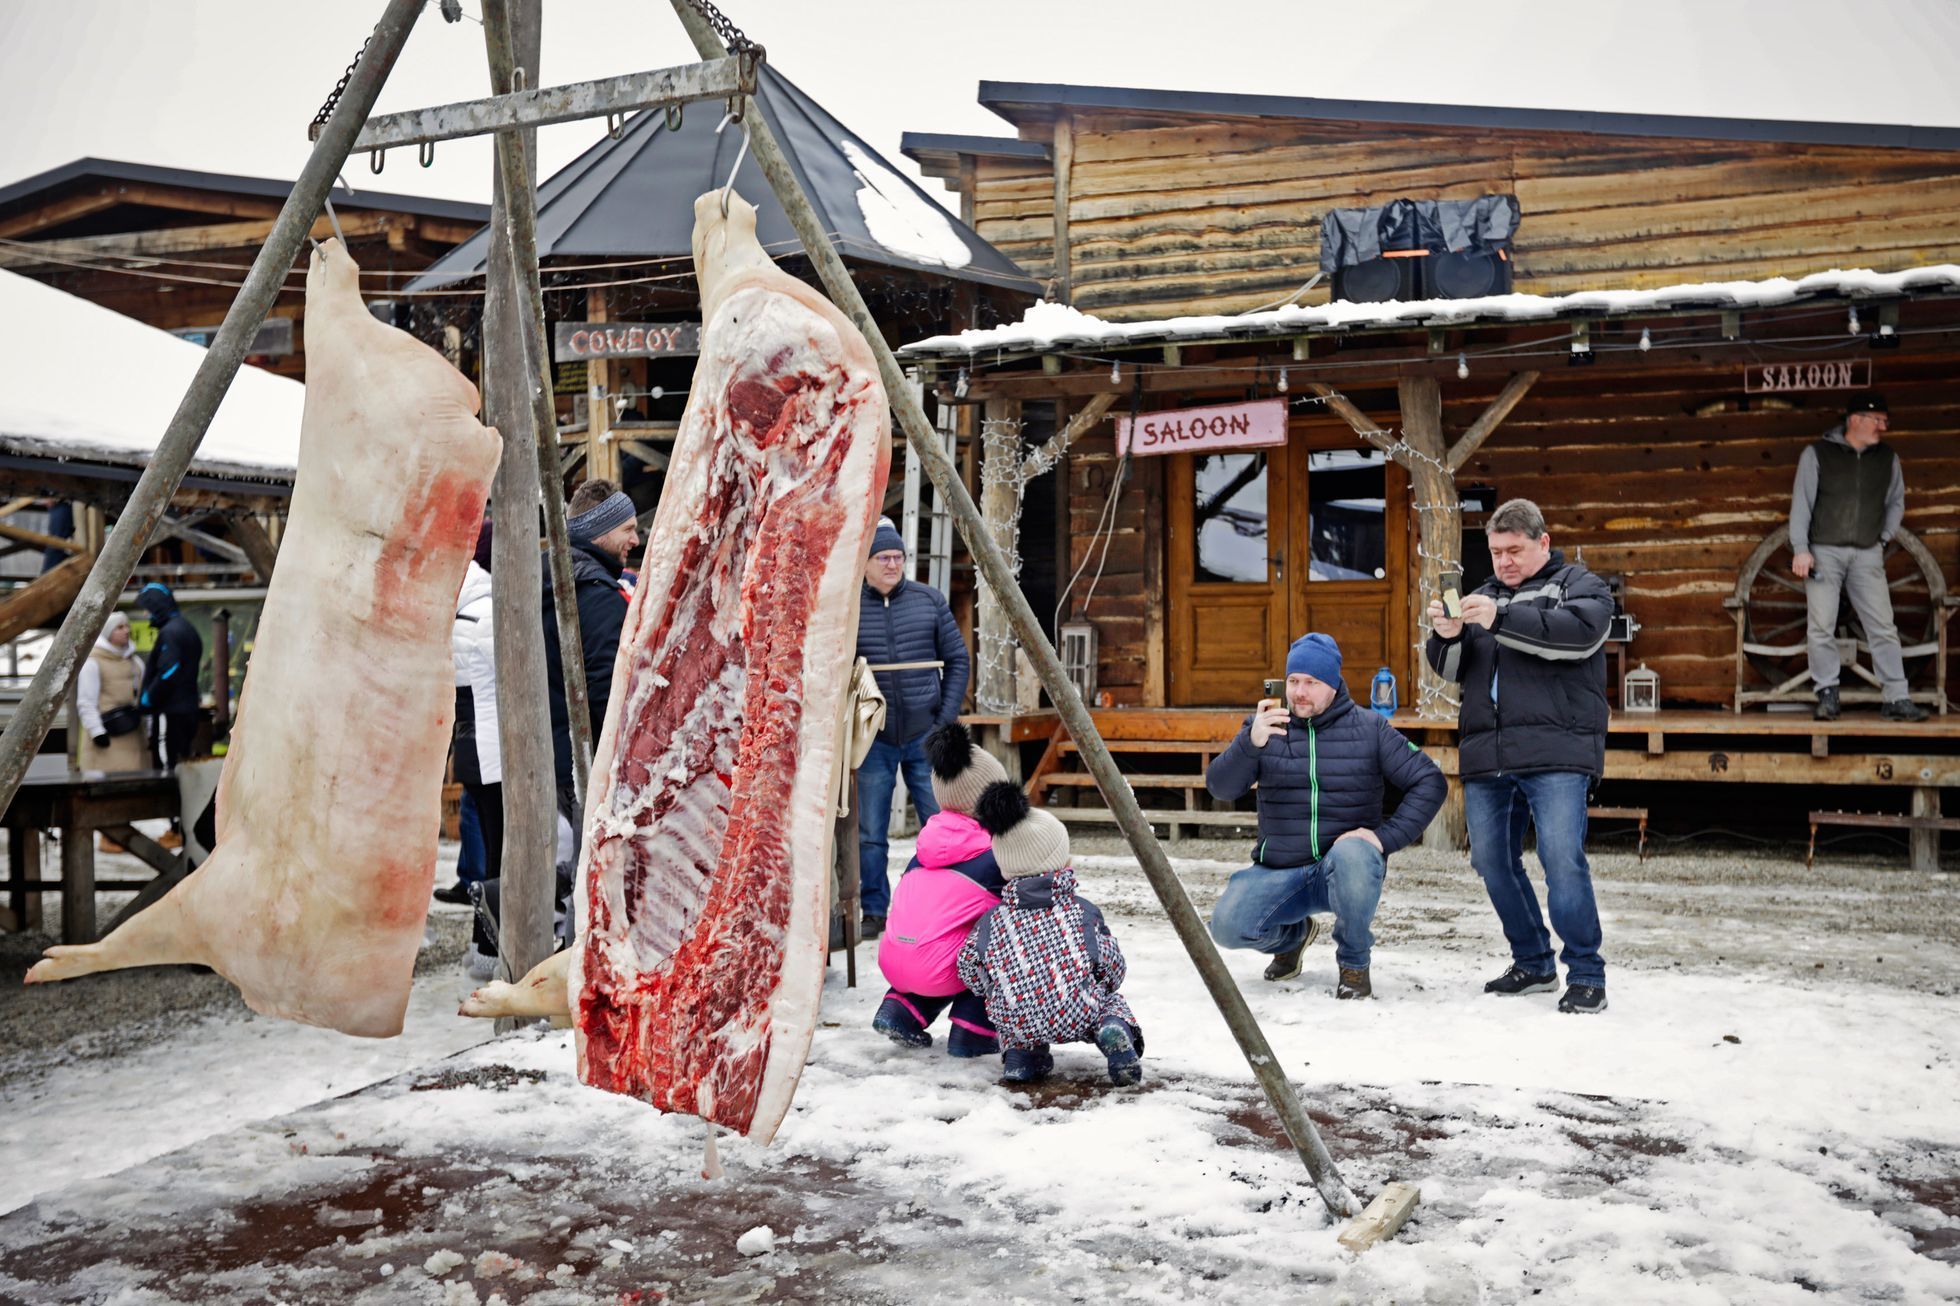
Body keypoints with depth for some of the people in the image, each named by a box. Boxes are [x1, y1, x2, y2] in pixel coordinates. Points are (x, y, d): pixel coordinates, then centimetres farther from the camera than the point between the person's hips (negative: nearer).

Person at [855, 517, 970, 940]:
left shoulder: (929, 600, 4)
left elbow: (957, 660, 7)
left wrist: (947, 719, -2)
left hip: (925, 735, 1)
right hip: (873, 737, -1)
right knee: (870, 833, 4)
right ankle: (874, 912, 16)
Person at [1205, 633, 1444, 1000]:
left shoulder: (1370, 728, 0)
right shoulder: (1264, 725, 2)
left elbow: (1429, 782, -2)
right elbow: (1219, 787, -9)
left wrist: (1386, 835, -16)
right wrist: (1251, 744, -29)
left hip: (1347, 869, -2)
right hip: (1278, 872, 2)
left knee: (1352, 854, -36)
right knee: (1227, 926, -21)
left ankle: (1354, 963, -7)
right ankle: (1293, 935, 17)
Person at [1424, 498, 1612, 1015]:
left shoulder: (1580, 584, 7)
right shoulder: (1484, 594, 23)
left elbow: (1577, 633, -15)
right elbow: (1452, 670, 17)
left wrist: (1501, 619, -22)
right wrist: (1446, 636, -6)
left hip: (1555, 756, -6)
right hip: (1486, 757, 6)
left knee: (1563, 860, -13)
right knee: (1492, 861, 8)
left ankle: (1586, 974, -1)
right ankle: (1533, 963, 23)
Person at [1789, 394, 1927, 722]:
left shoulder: (1888, 458, 9)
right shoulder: (1817, 453, -2)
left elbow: (1896, 502, 20)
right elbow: (1801, 502, -3)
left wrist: (1884, 538, 8)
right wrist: (1801, 549, -10)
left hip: (1868, 554, 3)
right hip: (1824, 551, -3)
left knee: (1883, 628, -1)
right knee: (1822, 628, -3)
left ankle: (1896, 699, 1)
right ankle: (1827, 696, 6)